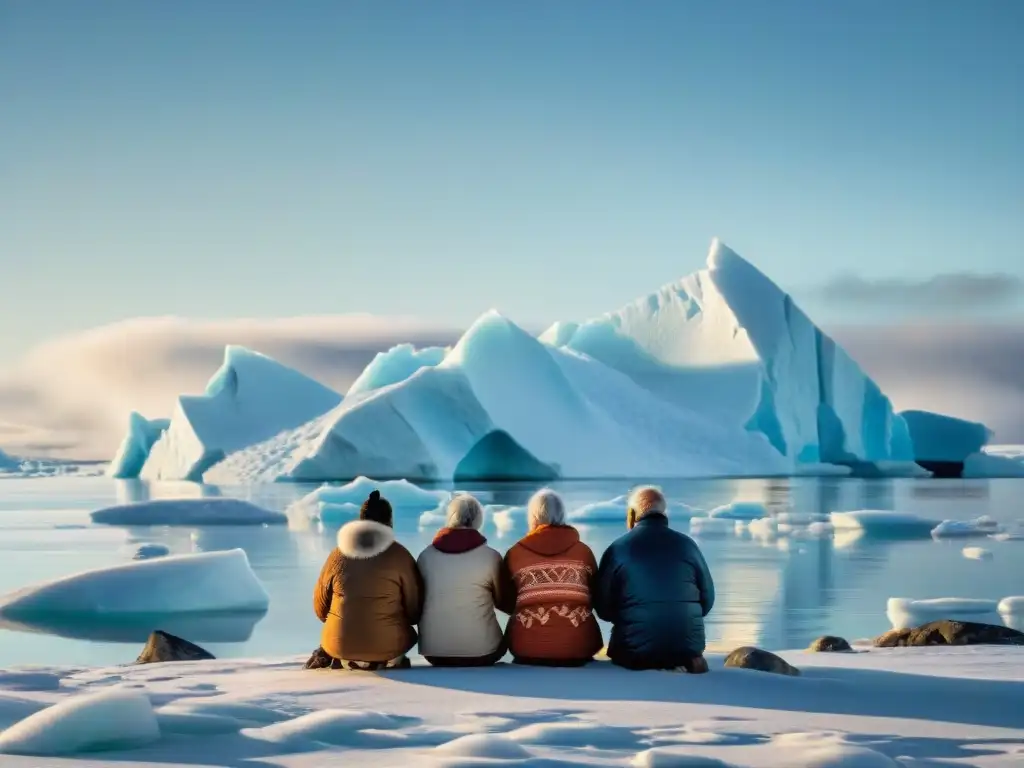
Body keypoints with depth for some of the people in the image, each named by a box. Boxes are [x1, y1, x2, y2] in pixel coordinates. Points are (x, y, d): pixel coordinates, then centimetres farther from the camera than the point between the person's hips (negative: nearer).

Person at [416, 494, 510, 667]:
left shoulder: (426, 556, 0)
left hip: (434, 650, 2)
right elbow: (504, 601, 9)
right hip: (481, 650, -2)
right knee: (500, 642, 29)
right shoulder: (490, 556, -5)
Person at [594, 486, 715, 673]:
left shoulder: (618, 549, -3)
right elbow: (707, 599, 9)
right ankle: (684, 663, -3)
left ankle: (652, 667, -5)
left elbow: (603, 608, 2)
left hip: (636, 650, -2)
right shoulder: (686, 544, 2)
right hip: (687, 647, 2)